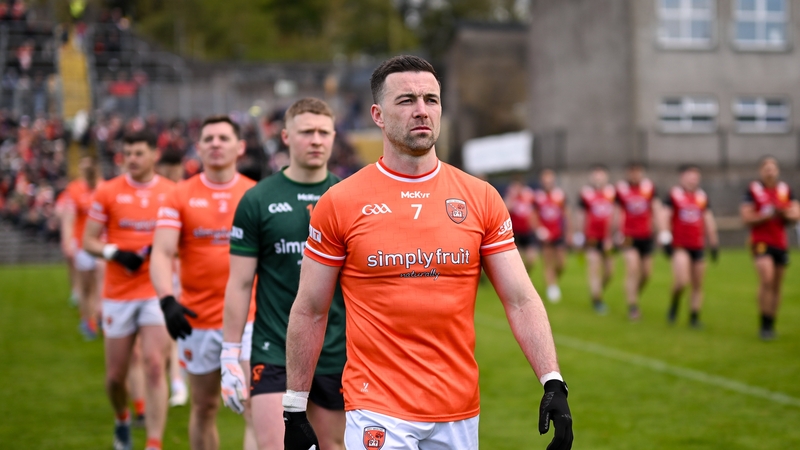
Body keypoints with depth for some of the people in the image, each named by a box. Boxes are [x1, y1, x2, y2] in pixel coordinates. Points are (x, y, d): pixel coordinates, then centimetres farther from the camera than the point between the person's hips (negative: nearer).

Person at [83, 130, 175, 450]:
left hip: (157, 291, -1)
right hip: (118, 294, 1)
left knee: (155, 367, -12)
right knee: (115, 375, 8)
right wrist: (115, 253, -15)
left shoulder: (173, 193, 2)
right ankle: (122, 419, 39)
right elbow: (89, 241, 4)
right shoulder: (107, 193, 2)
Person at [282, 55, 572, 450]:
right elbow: (309, 313, 3)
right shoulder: (340, 203, -2)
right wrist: (295, 409, 2)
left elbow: (521, 301, 3)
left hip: (460, 416, 3)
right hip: (378, 413, -3)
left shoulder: (481, 198, 4)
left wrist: (553, 383, -8)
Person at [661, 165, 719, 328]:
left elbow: (709, 221, 18)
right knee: (682, 280, -20)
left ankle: (694, 317, 15)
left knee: (698, 285, 5)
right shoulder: (674, 194, -2)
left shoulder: (702, 196, 12)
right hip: (679, 245, -5)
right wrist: (666, 239, -12)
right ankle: (674, 307, 7)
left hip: (698, 246, 5)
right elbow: (665, 217, -5)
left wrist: (714, 243, 16)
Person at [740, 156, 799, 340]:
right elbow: (746, 218, -6)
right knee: (767, 279, -22)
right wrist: (766, 215, -18)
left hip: (781, 243, 5)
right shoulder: (753, 190, -3)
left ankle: (771, 325, 18)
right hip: (761, 242, -5)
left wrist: (783, 213, -14)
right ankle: (764, 325, -15)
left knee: (777, 286, 8)